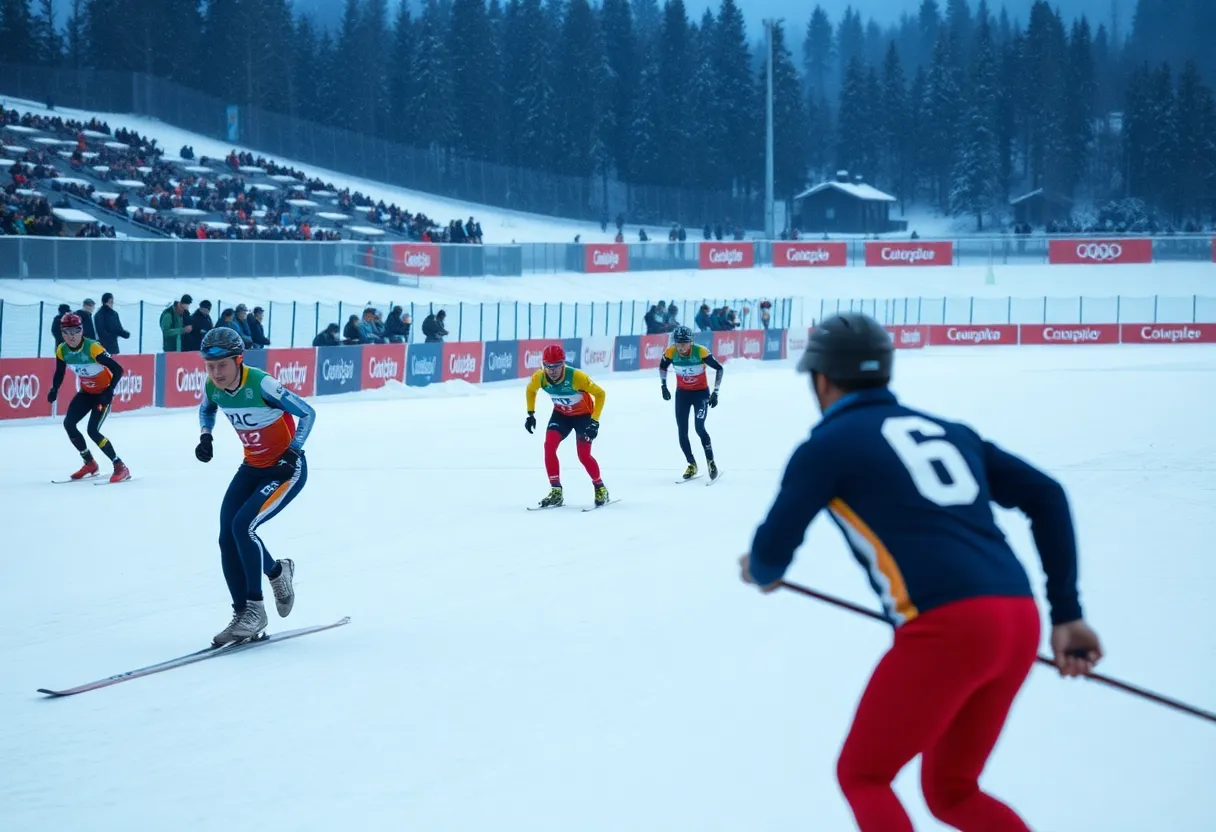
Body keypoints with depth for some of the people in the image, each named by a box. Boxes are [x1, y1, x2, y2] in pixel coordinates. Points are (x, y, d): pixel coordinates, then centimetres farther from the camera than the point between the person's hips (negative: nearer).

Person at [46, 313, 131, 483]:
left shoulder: (93, 348, -30)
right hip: (86, 392, 7)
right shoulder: (62, 351, -11)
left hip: (103, 392, -7)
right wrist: (54, 389, -13)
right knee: (69, 424, -4)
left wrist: (110, 392, -37)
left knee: (93, 431, -18)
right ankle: (89, 463, 14)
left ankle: (120, 467, -8)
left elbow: (117, 370, -27)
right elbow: (59, 372, 6)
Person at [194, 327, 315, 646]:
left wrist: (293, 452, -25)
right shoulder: (213, 389, -8)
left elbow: (307, 413, -17)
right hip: (252, 468, 7)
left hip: (286, 470, -7)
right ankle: (243, 614, 9)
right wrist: (206, 435, -2)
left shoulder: (261, 385, -27)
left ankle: (254, 608, 0)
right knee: (228, 538, -4)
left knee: (243, 526, -21)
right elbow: (205, 411, 18)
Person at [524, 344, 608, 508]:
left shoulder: (576, 376, -35)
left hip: (583, 414, -4)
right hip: (561, 414, 4)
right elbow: (530, 390, 4)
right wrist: (531, 414, 0)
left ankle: (600, 488, 15)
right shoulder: (539, 378, -22)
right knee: (549, 446, -17)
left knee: (583, 455, -11)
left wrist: (595, 421, -26)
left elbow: (599, 393, -23)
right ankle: (556, 491, -9)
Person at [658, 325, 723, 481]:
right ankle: (692, 465, 16)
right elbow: (662, 366, 6)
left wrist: (715, 392, -16)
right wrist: (664, 386, 0)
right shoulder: (671, 353, -17)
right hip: (682, 393, 3)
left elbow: (719, 368, -14)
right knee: (682, 432, -1)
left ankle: (711, 462, -1)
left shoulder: (700, 352, -26)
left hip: (701, 392, -3)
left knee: (699, 428, -18)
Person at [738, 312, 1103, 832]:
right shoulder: (948, 431, 24)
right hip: (1018, 621, 6)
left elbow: (771, 555, 5)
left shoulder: (829, 444, 7)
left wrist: (761, 572, 30)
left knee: (861, 775, 12)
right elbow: (1046, 496, 18)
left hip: (946, 628, -6)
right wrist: (1066, 614, 17)